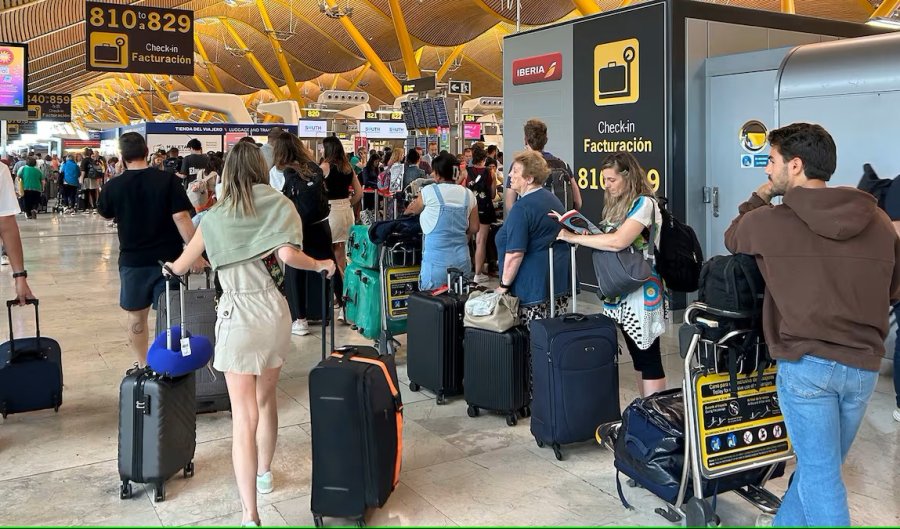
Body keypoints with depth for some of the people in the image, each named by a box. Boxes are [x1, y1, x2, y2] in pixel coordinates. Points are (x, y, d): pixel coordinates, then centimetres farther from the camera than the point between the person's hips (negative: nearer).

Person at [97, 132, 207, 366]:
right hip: (168, 258, -1)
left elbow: (106, 215, 15)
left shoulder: (113, 186, -4)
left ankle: (144, 367, 24)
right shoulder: (168, 180, -11)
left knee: (136, 316, 15)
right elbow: (181, 217, -17)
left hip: (133, 261, 1)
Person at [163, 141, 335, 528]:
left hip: (239, 316, -2)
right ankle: (264, 474, 42)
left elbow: (180, 267, 11)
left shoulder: (216, 217, 1)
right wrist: (320, 265, 0)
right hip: (275, 311, 2)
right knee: (266, 399, 24)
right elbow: (287, 255, -18)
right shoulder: (280, 206, -1)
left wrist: (168, 267, 33)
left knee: (244, 417, -2)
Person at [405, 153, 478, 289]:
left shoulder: (429, 192, -6)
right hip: (461, 258, 4)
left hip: (437, 259, -4)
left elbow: (412, 209, 14)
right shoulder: (468, 195, 3)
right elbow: (474, 228, 7)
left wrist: (406, 211, 35)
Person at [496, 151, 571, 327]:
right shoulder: (554, 200, 15)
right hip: (560, 285, 9)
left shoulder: (522, 208, -15)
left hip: (534, 288, -9)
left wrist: (504, 285, -9)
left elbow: (515, 254, -20)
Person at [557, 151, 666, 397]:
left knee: (648, 356, -3)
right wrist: (588, 235, -5)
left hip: (641, 291, -8)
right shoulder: (616, 204, 13)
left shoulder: (644, 203, -13)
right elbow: (606, 239, 15)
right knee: (637, 355, 13)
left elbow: (617, 242, -24)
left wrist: (575, 238, -19)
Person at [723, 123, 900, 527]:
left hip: (805, 364, -4)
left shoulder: (768, 222, -10)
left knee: (819, 474, 4)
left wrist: (762, 196, 22)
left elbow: (732, 239, 13)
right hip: (863, 366, 5)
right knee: (819, 464, 18)